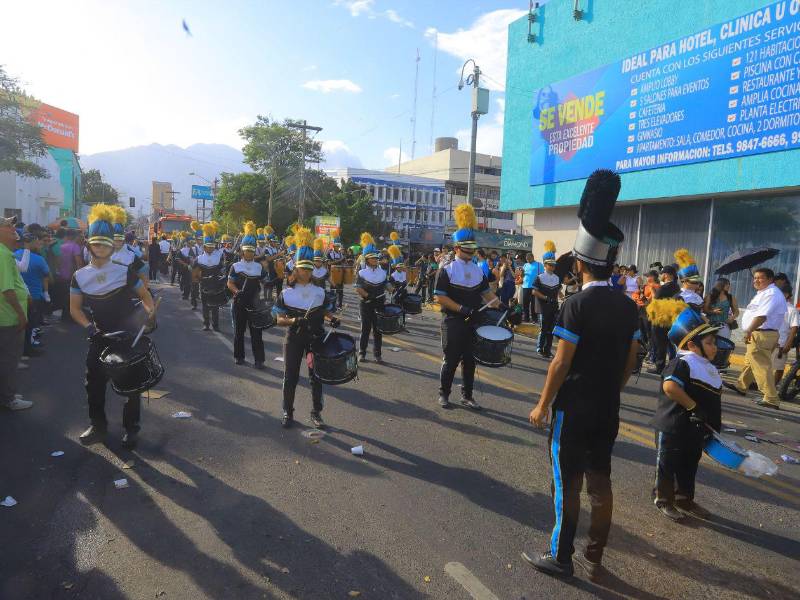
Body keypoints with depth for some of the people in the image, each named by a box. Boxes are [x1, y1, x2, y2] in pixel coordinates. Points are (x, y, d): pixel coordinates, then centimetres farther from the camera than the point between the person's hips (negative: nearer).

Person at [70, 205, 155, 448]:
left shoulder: (125, 271, -8)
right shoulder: (80, 276, -1)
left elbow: (145, 295, 2)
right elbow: (75, 308, 3)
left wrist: (150, 312, -16)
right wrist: (88, 325, -13)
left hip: (128, 337, -2)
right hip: (99, 338, 3)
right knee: (94, 382, 7)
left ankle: (131, 428, 18)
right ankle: (98, 425, 26)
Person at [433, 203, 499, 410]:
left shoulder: (478, 270, 9)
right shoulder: (447, 269, -8)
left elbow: (487, 293, 13)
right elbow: (439, 297, -13)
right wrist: (461, 309, -21)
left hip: (474, 323, 5)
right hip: (454, 323, -5)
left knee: (470, 361, 11)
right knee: (451, 360, 3)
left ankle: (467, 396, 24)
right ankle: (444, 394, 20)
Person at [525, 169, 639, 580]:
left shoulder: (576, 305, -18)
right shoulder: (629, 306, 2)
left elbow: (561, 363, -18)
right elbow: (630, 362, 8)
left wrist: (542, 405, -8)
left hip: (574, 408, -6)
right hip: (608, 410, 6)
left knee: (568, 484, 6)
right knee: (600, 483, 14)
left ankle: (560, 558, 19)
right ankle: (594, 559, 27)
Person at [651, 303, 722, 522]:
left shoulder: (709, 368, 11)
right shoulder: (682, 363, -19)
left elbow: (712, 399, 22)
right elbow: (670, 386, -36)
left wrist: (713, 425, 20)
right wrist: (693, 407, -29)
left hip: (696, 430, 9)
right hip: (673, 428, -9)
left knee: (689, 465, 21)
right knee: (667, 465, 7)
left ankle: (684, 499, 37)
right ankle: (663, 500, 23)